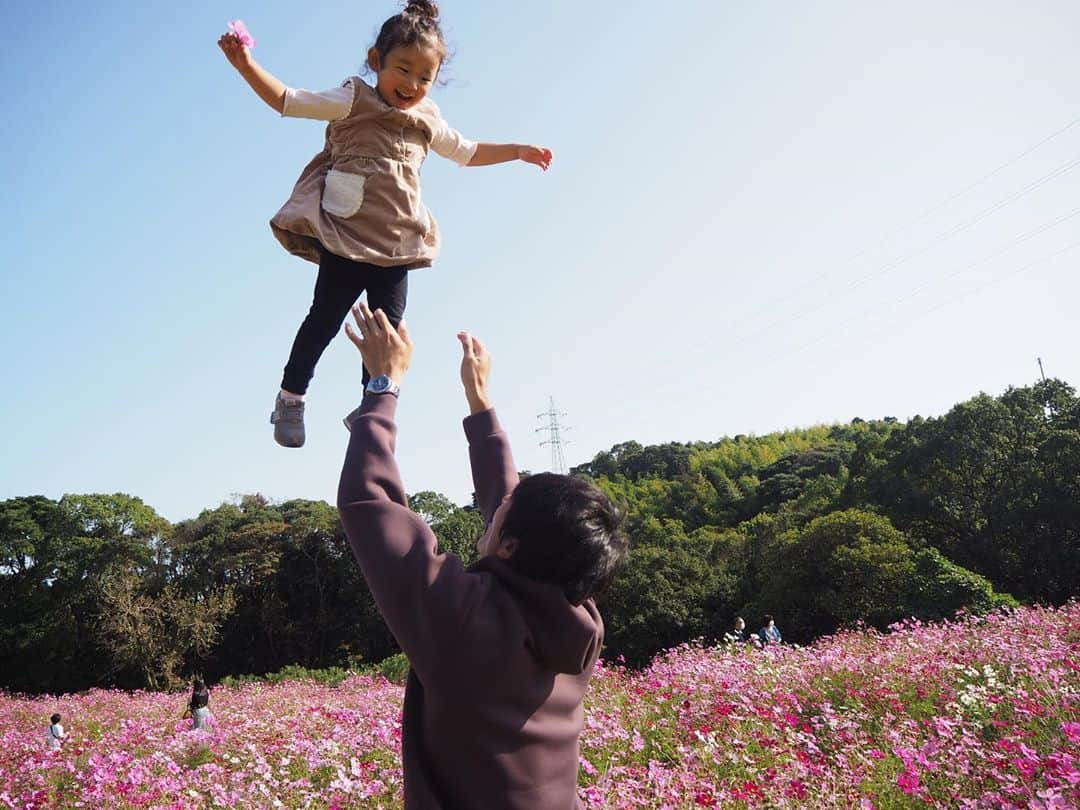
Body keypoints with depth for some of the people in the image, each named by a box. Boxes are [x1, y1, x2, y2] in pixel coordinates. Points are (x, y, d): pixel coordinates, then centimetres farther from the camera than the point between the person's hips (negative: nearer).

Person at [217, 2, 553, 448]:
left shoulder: (428, 120, 15)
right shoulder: (354, 101, -3)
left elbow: (466, 152, 31)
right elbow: (288, 100, -7)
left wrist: (517, 151, 31)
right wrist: (247, 66, -20)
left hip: (396, 243, 5)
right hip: (345, 234, -5)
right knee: (325, 319, -1)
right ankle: (290, 398, 15)